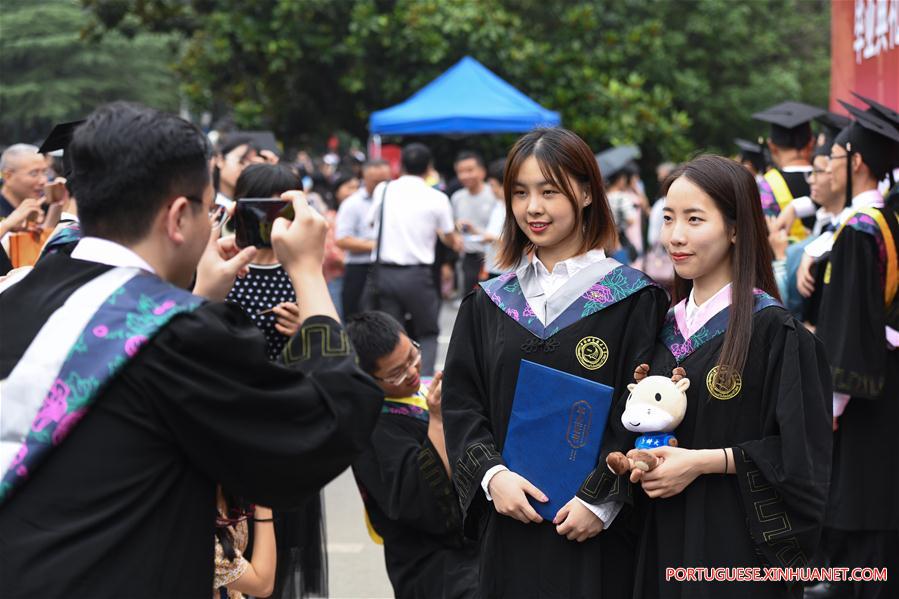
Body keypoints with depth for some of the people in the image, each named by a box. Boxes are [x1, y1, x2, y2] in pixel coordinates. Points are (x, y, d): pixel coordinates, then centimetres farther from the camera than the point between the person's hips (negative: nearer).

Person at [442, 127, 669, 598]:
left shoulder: (633, 299, -1)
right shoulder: (487, 303, 10)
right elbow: (461, 404, 7)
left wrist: (601, 500, -14)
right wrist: (492, 475, -9)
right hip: (509, 529, 3)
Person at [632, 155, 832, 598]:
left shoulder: (772, 329, -10)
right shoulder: (668, 327, 10)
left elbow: (800, 452, -13)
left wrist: (703, 462, -17)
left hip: (739, 543, -6)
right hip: (667, 540, 6)